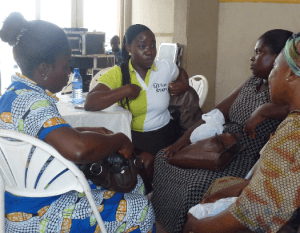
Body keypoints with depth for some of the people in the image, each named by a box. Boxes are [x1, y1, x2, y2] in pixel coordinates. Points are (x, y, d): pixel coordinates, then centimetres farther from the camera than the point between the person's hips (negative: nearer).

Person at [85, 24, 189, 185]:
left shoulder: (165, 68, 4)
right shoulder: (117, 74, -8)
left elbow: (181, 73, 30)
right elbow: (90, 104, -23)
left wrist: (184, 85, 6)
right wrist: (126, 90, -23)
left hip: (162, 133, 2)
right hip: (130, 134, -1)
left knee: (146, 163, -27)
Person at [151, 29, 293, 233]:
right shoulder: (251, 84, 9)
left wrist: (263, 110, -34)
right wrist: (183, 140, 3)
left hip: (249, 162, -9)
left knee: (198, 185, -29)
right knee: (165, 159, 7)